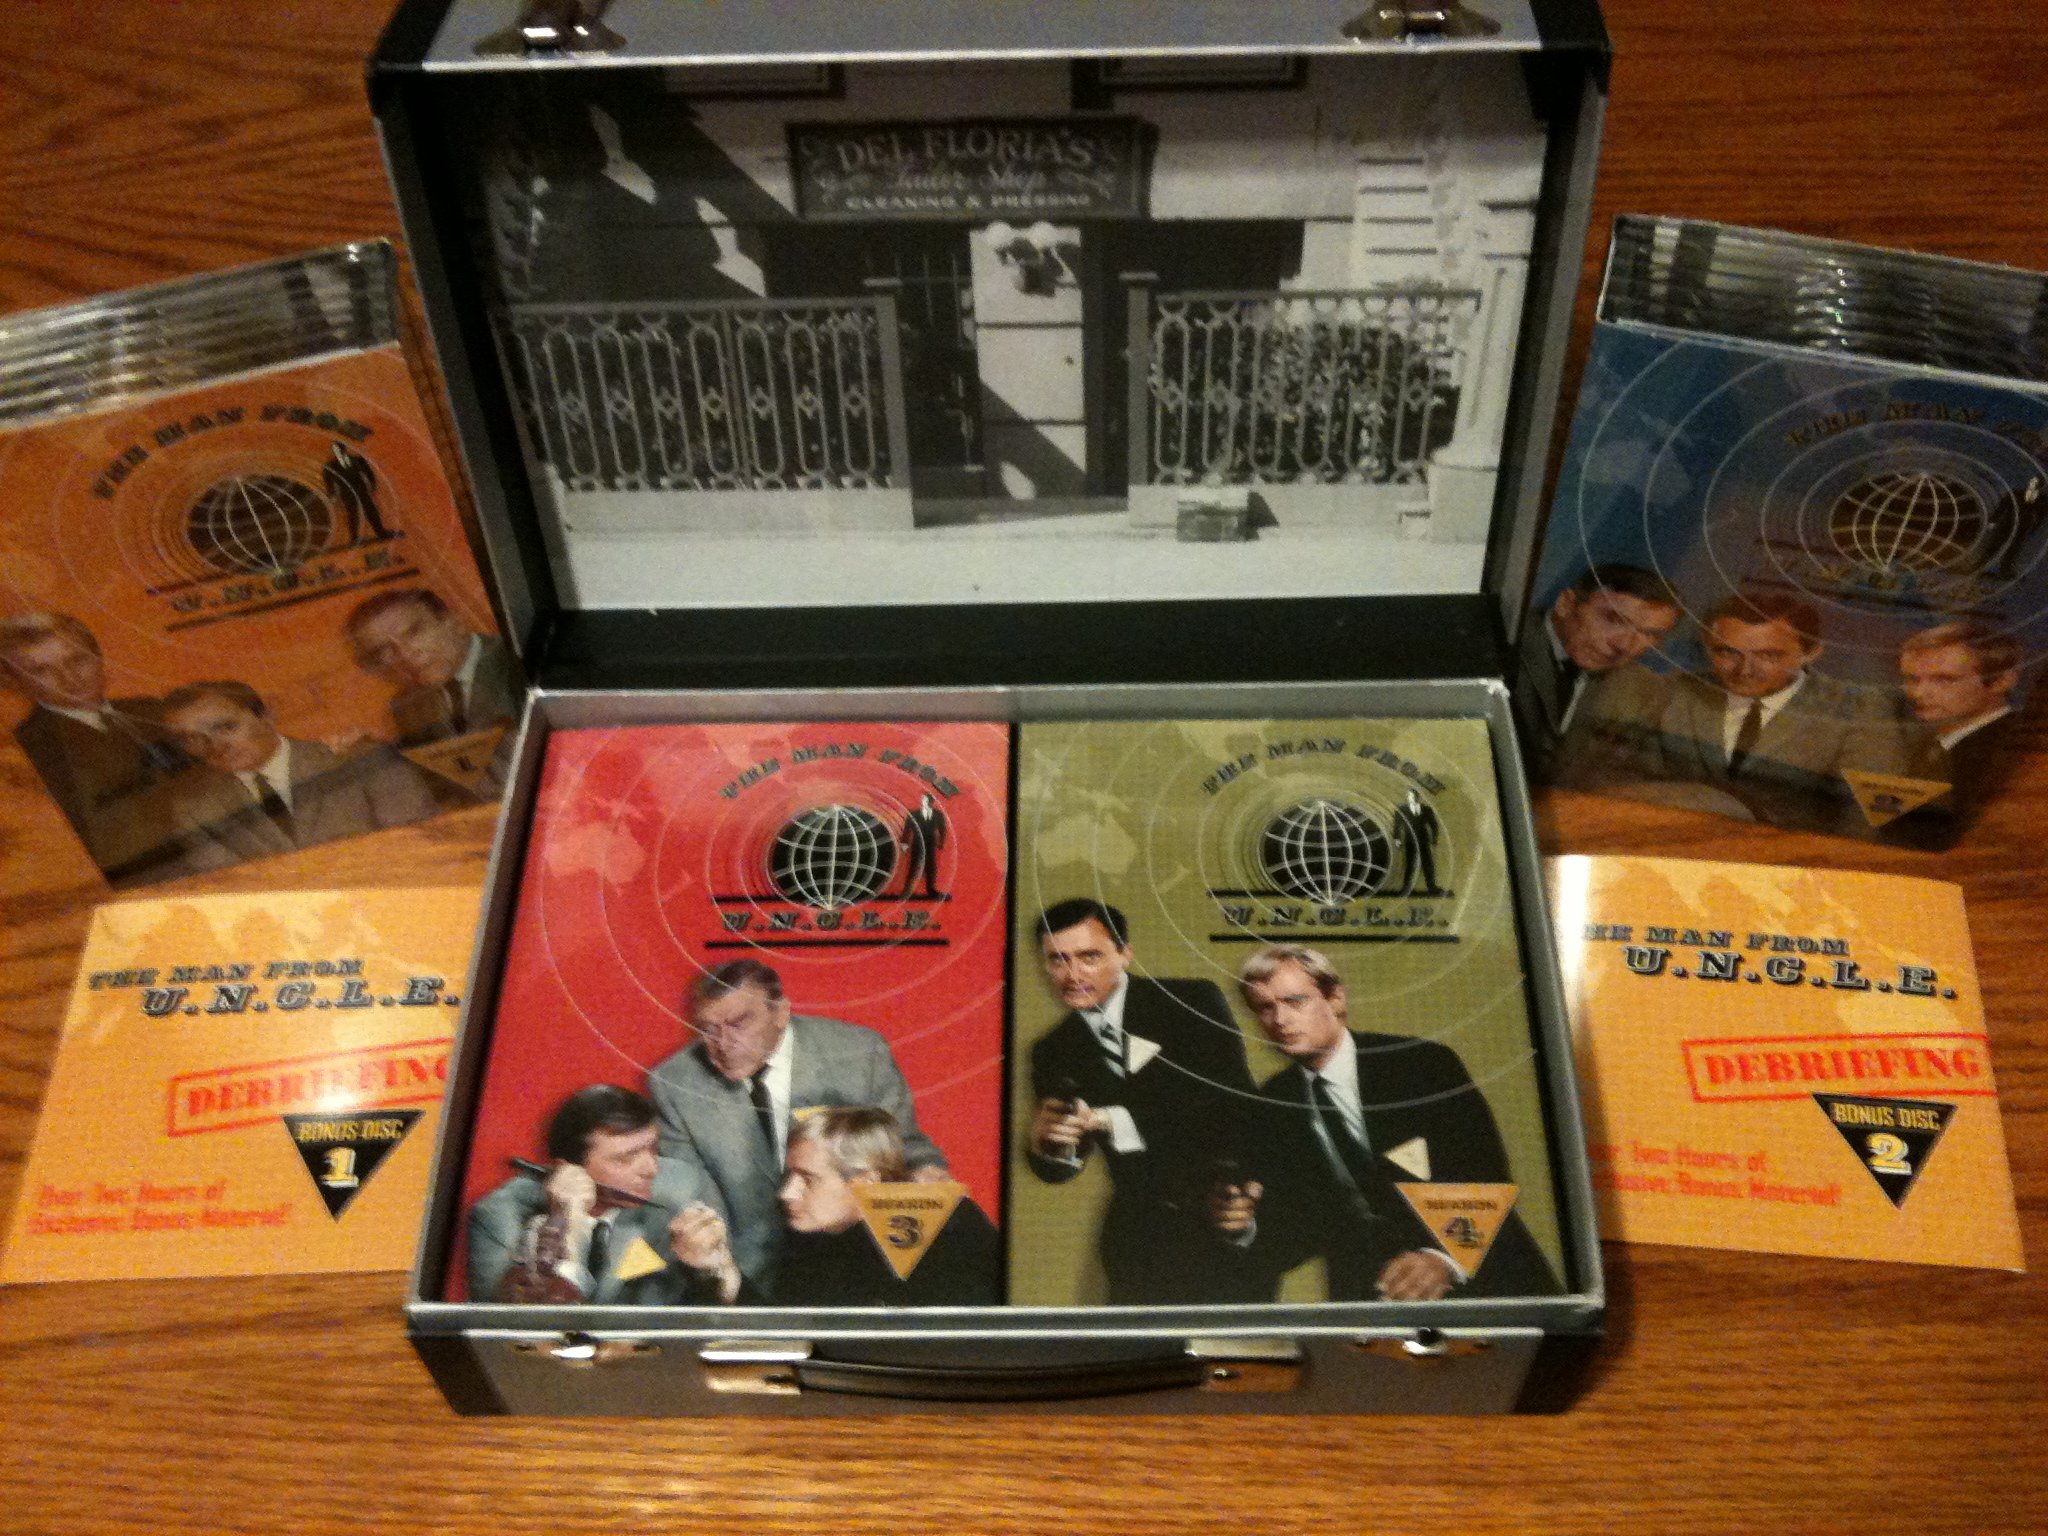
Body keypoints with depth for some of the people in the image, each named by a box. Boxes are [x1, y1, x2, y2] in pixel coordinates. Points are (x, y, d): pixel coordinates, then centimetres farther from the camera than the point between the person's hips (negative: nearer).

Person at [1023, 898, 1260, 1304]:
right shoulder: (1054, 1053, 4)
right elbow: (1058, 1168, 4)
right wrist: (1042, 1141, -21)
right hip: (1139, 1245, 3)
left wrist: (1117, 1122, -20)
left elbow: (1235, 1106, -16)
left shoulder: (1195, 1003, -6)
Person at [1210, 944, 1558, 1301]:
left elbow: (1487, 1180, -11)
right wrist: (1244, 1229, -18)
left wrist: (1445, 1259, -27)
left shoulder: (1427, 1064, -6)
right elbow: (1296, 1229, 3)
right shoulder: (1270, 1108, 3)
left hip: (1485, 1287, -1)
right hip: (1364, 1304, 2)